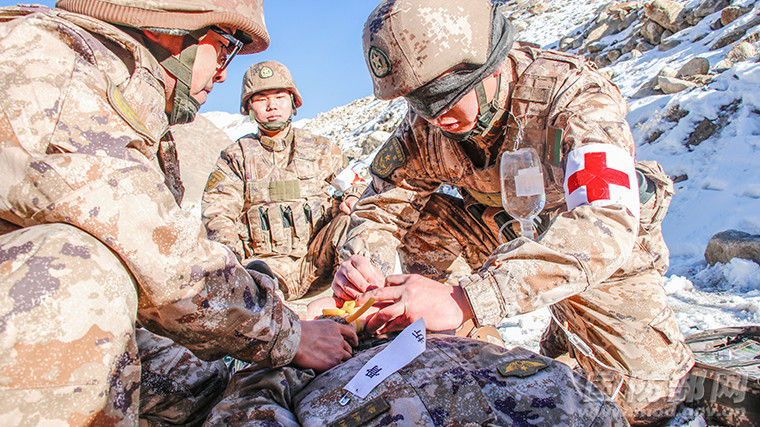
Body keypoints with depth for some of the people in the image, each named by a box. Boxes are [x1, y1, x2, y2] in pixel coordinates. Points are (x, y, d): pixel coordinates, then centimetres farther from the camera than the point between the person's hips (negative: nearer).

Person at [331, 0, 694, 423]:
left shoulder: (576, 95, -33)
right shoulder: (424, 126, -19)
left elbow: (606, 223, -47)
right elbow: (383, 205, -12)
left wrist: (463, 300, -58)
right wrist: (361, 262, -36)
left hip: (609, 255, -3)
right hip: (507, 234, 3)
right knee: (419, 222, -17)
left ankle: (569, 332, 21)